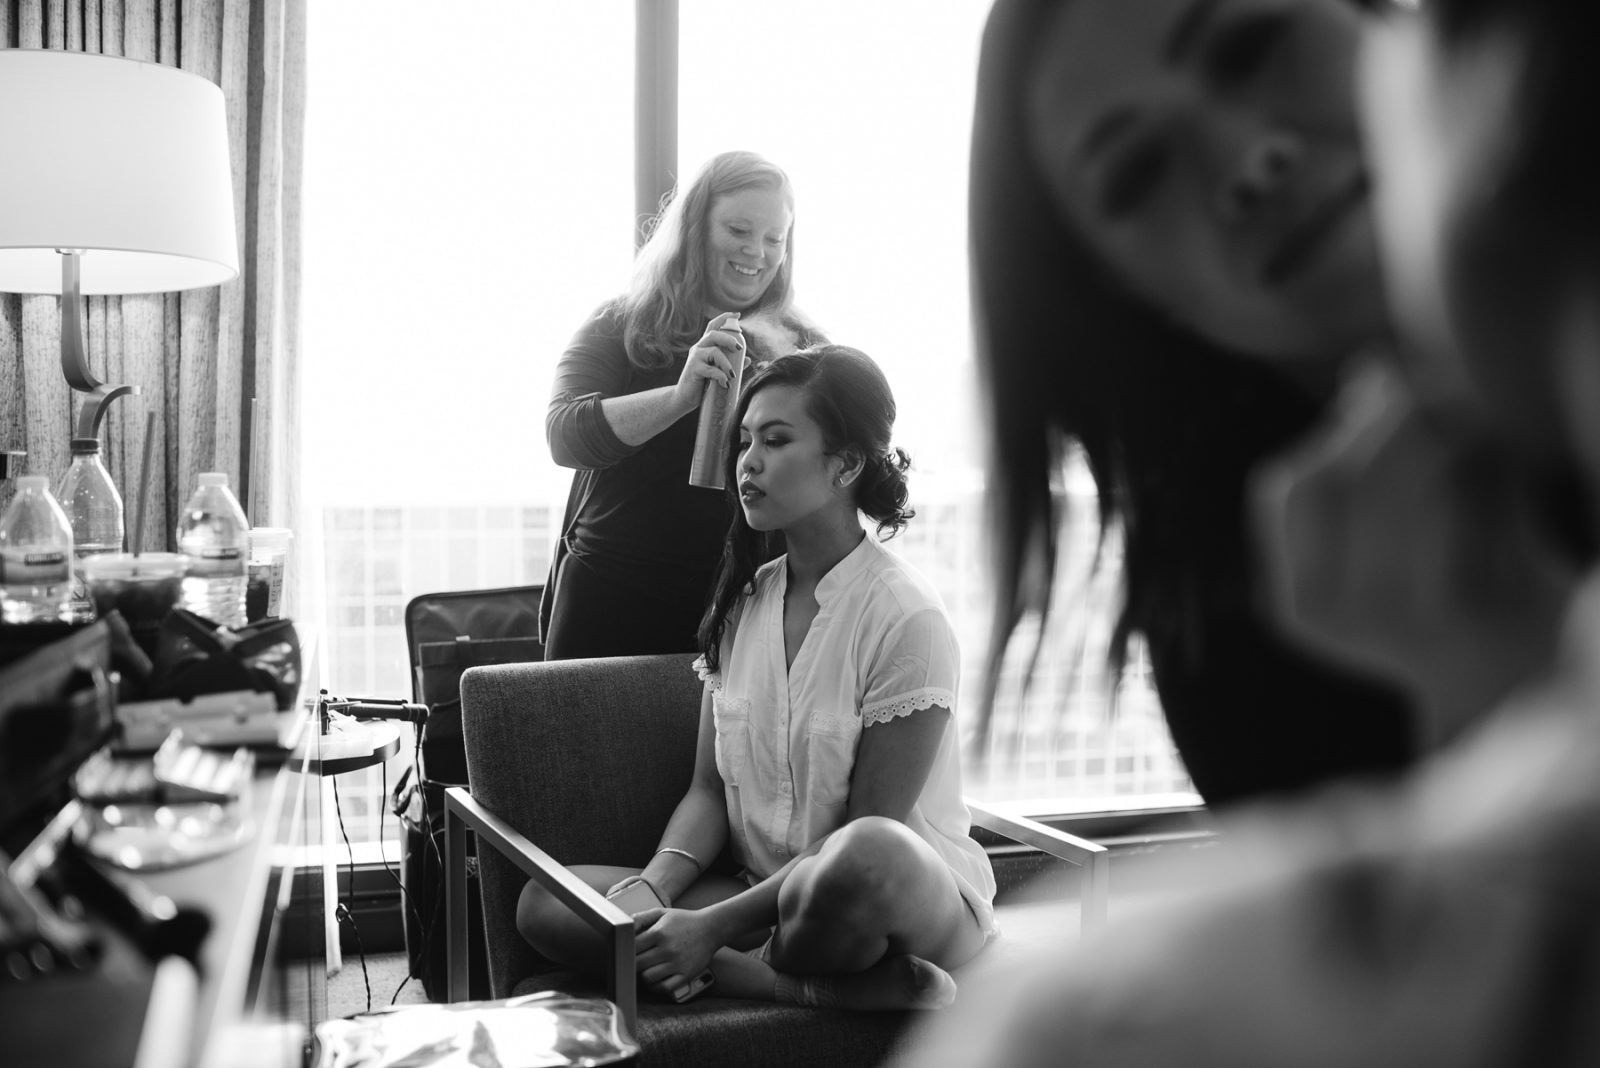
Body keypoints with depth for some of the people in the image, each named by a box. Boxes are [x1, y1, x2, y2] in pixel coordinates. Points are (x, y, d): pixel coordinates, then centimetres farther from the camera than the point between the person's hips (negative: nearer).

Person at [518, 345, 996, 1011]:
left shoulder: (906, 617, -12)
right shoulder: (743, 600, 8)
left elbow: (867, 835, -15)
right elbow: (709, 789, 7)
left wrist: (714, 924, -20)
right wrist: (651, 888, -13)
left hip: (920, 896, -7)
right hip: (768, 897, 8)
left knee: (862, 856, -43)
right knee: (543, 903, -13)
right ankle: (810, 987, -20)